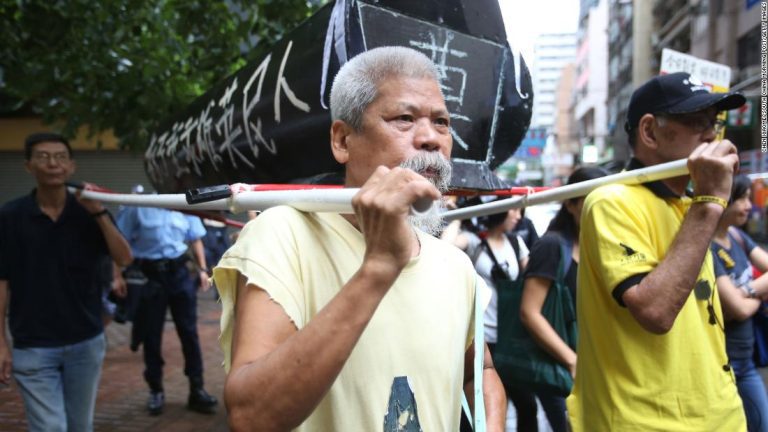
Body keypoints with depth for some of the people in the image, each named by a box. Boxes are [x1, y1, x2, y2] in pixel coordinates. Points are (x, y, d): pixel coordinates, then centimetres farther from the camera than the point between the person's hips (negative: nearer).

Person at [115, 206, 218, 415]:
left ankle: (197, 390, 13)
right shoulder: (138, 206, -5)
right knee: (151, 335, 6)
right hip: (149, 274, -2)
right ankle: (156, 391, 22)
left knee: (189, 332, 5)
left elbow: (195, 239, 15)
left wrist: (202, 269, 7)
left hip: (179, 271, 3)